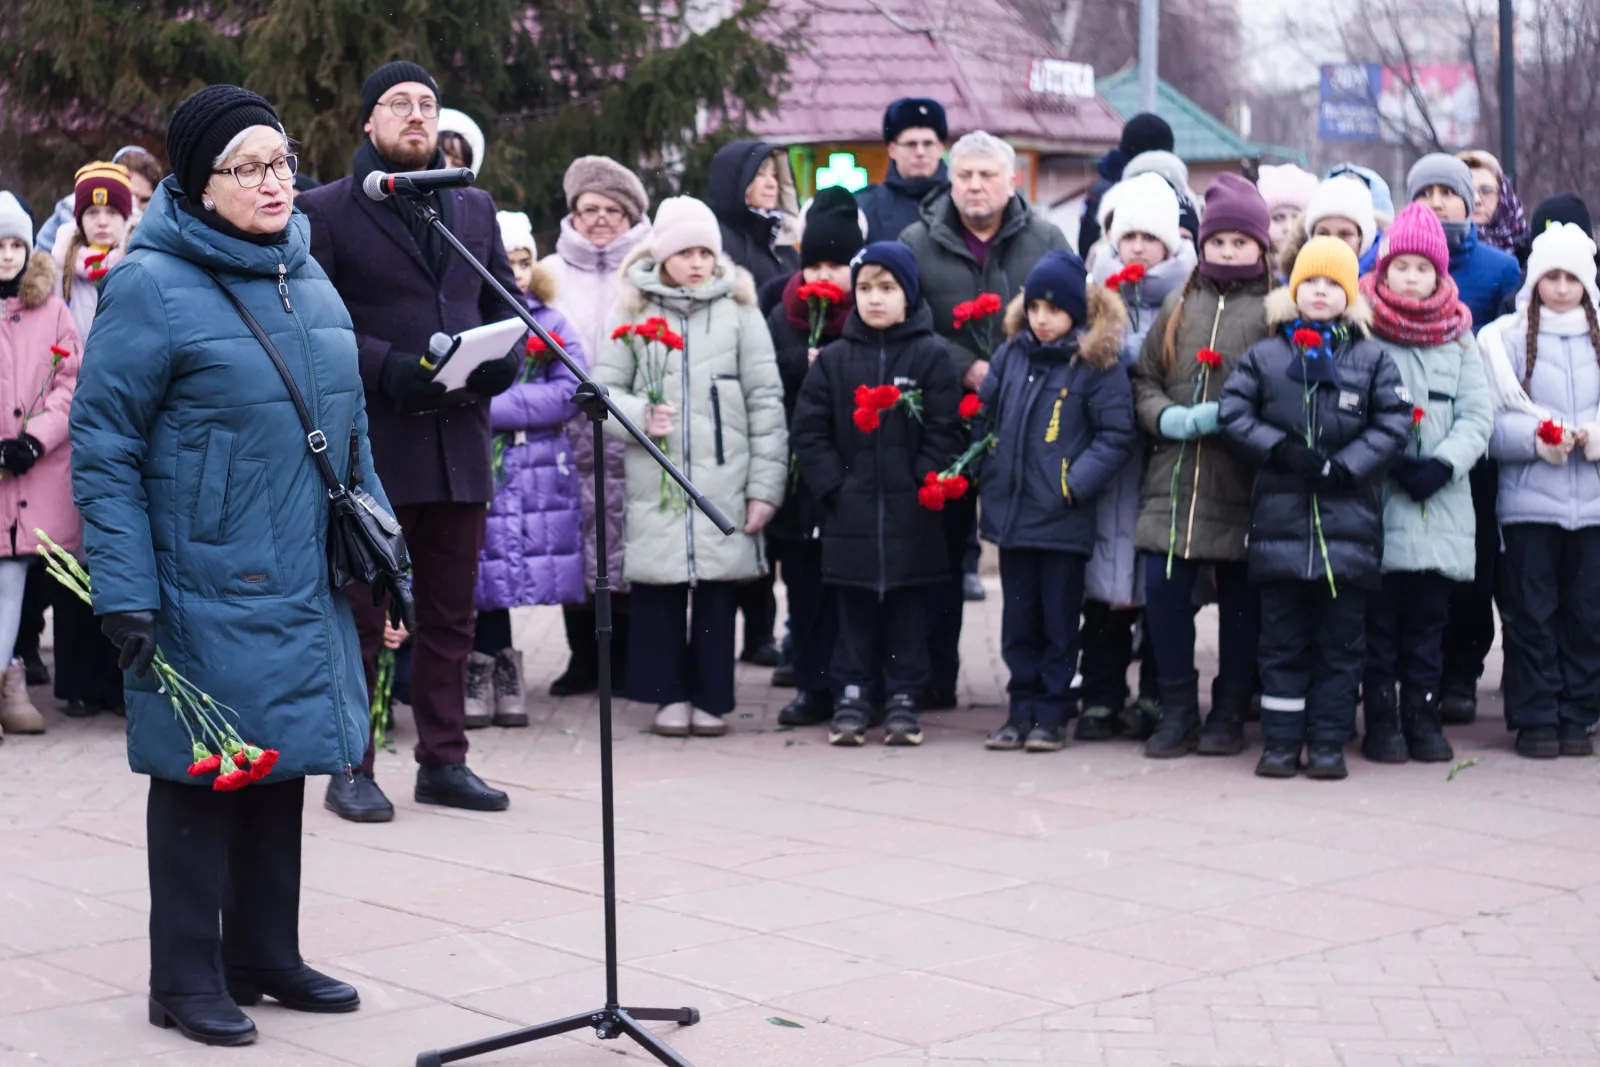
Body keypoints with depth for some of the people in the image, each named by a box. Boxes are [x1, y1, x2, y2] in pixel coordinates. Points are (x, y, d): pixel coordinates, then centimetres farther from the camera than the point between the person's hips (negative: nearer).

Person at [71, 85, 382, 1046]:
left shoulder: (309, 278, 11)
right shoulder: (152, 285, -10)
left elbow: (350, 427, 19)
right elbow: (102, 445, -11)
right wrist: (124, 590, -16)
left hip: (303, 585, 7)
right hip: (205, 590, -7)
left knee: (284, 759, 13)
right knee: (203, 770, 2)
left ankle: (266, 955, 27)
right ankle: (186, 977, 15)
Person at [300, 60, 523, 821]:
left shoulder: (475, 208, 16)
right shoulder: (326, 210, 0)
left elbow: (506, 301, 17)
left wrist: (506, 359, -4)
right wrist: (389, 369, -20)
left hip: (460, 440, 5)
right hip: (368, 443, -5)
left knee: (451, 616, 10)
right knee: (359, 615, 2)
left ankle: (443, 761, 20)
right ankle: (350, 768, 10)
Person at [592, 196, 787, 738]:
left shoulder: (737, 308, 6)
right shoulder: (635, 310, 9)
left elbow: (765, 401, 3)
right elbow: (603, 386, 9)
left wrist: (765, 484, -2)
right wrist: (639, 415, -12)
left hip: (724, 480, -1)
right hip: (654, 481, 1)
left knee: (719, 583, 1)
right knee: (657, 582, 0)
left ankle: (712, 697, 13)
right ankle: (670, 694, 12)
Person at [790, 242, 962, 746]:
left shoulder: (930, 356, 0)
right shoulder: (834, 359, 6)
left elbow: (944, 432, -4)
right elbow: (809, 432, 4)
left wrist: (922, 485, -12)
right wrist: (834, 487, -5)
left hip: (911, 515, -1)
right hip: (849, 514, 2)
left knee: (906, 612, 6)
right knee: (854, 614, 7)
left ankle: (904, 700, 14)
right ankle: (850, 700, 14)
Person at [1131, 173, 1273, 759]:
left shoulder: (1274, 310, 0)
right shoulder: (1179, 305, 14)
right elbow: (1144, 378, 15)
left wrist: (1228, 416, -18)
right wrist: (1168, 418, -4)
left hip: (1241, 483, -3)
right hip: (1175, 475, 3)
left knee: (1239, 598, 6)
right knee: (1163, 589, -2)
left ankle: (1229, 714, 18)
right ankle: (1177, 711, 11)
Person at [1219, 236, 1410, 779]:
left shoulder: (1372, 360, 7)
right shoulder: (1264, 356, 8)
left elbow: (1393, 423, 0)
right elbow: (1233, 413, 2)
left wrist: (1343, 467, -11)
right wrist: (1281, 450, -11)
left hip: (1349, 519, 0)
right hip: (1280, 515, 0)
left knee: (1340, 641, 4)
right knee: (1282, 639, 5)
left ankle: (1328, 743, 11)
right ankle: (1281, 741, 11)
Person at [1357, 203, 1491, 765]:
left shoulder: (1458, 337, 12)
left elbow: (1478, 415, 8)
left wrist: (1444, 464, -9)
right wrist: (1391, 463, -15)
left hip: (1443, 505, 3)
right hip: (1377, 502, -3)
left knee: (1428, 620, 8)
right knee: (1379, 618, 0)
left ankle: (1423, 718, 16)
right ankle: (1380, 721, 9)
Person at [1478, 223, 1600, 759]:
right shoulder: (1505, 339, 2)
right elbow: (1491, 423, -4)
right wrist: (1540, 437, -19)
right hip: (1528, 500, -2)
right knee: (1532, 613, 1)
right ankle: (1535, 720, 9)